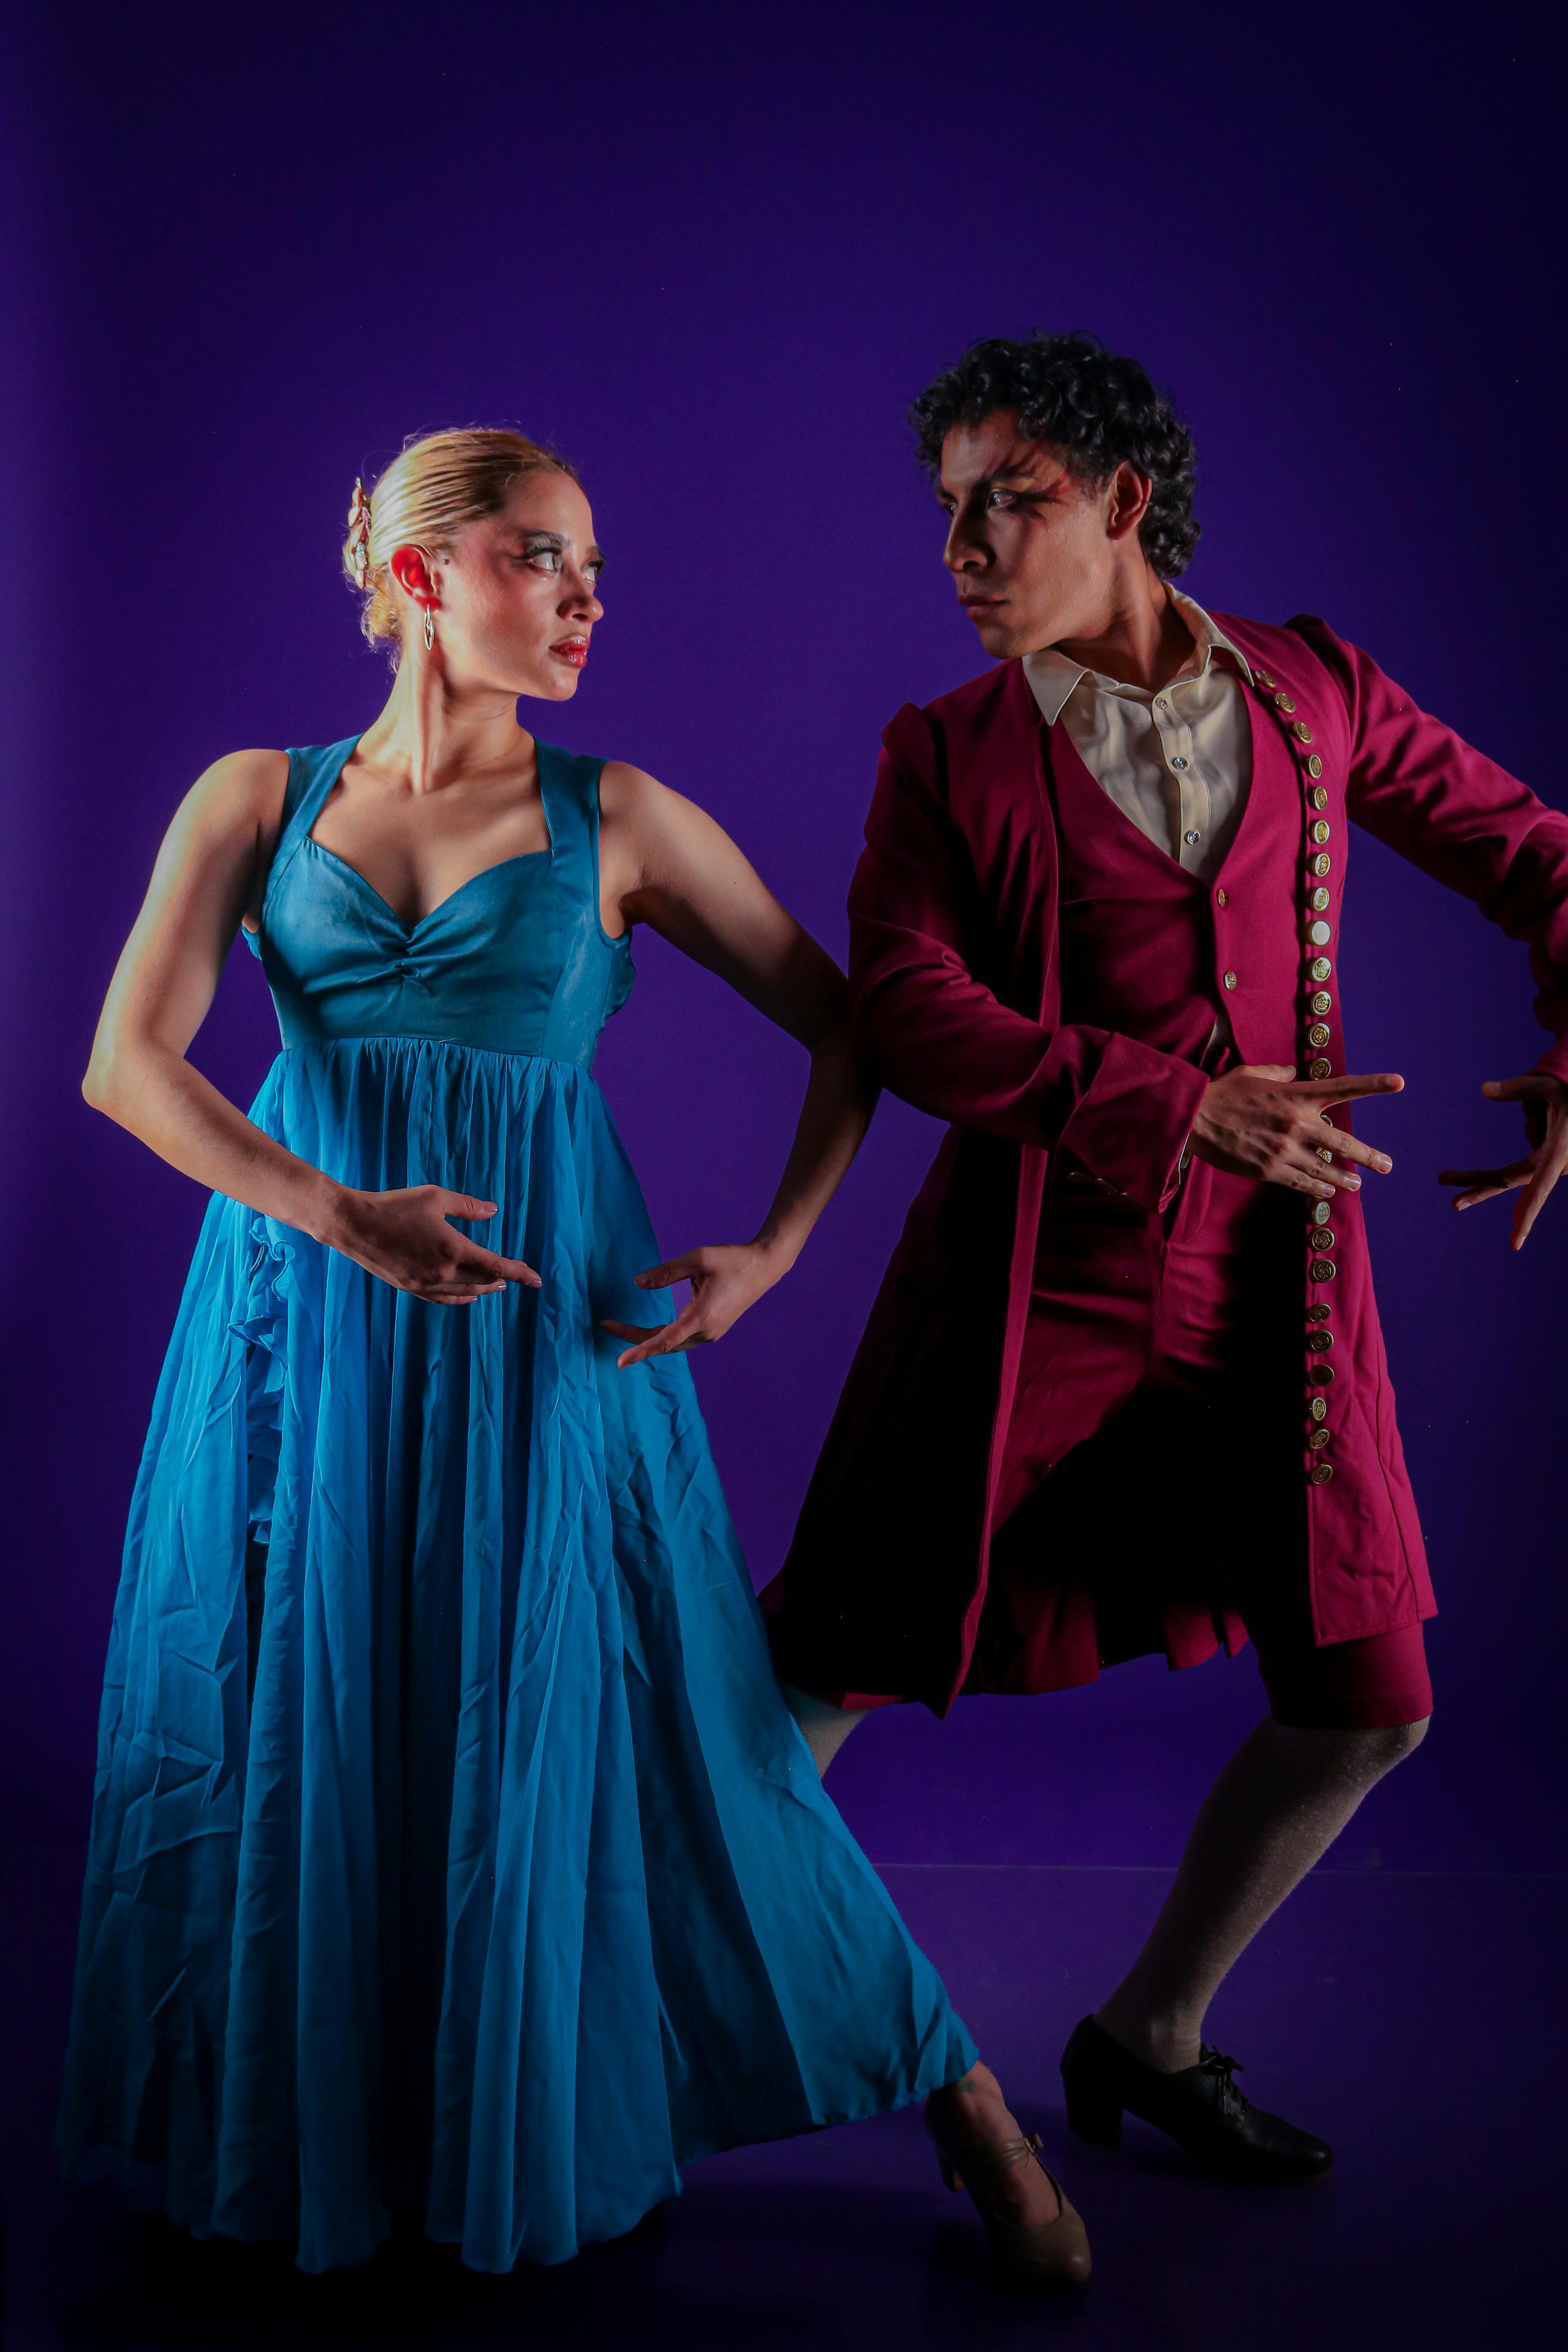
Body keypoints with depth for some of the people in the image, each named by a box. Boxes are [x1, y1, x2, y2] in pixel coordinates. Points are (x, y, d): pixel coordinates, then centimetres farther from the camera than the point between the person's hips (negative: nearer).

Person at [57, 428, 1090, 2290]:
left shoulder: (618, 820, 4)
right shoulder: (257, 799, 5)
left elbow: (843, 1025, 8)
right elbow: (128, 1061, -5)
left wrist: (779, 1245, -5)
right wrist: (334, 1212, -20)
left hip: (549, 1320, -1)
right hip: (306, 1316, 2)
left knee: (562, 1732, 0)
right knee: (298, 1726, 8)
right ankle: (293, 2135, 31)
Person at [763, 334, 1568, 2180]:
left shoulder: (1311, 691, 4)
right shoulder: (947, 754, -2)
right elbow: (907, 1012, -14)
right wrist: (1188, 1106, -23)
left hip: (1271, 1285, 3)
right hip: (1033, 1280, -3)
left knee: (1365, 1700, 6)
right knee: (835, 1675, -1)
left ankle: (1150, 2035, 27)